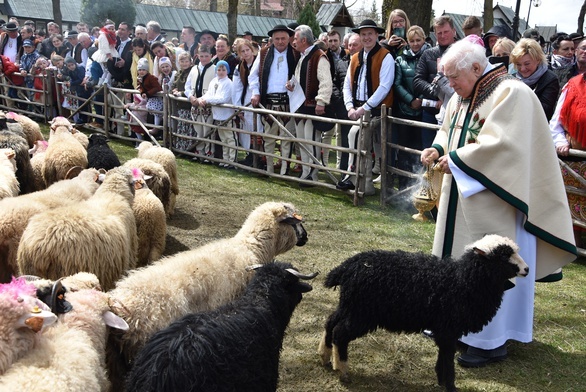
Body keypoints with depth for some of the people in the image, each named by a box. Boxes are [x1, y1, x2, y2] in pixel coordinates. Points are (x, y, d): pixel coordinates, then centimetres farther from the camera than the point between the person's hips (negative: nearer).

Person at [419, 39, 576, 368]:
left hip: (493, 202, -9)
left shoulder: (512, 94, -16)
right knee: (459, 258, 14)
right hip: (462, 197, 9)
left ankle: (492, 341, 9)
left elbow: (500, 144, -26)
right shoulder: (461, 97, 10)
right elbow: (448, 132, 19)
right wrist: (438, 150, -3)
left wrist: (456, 159, -19)